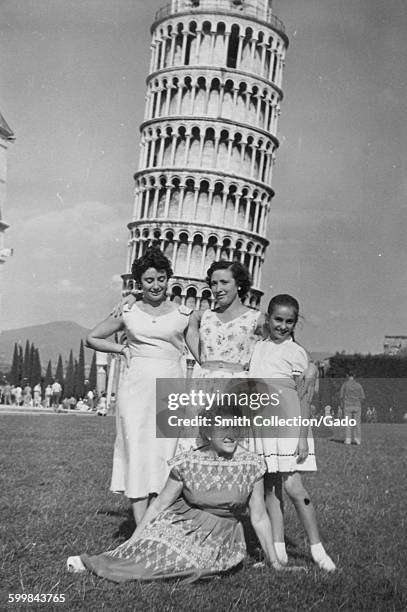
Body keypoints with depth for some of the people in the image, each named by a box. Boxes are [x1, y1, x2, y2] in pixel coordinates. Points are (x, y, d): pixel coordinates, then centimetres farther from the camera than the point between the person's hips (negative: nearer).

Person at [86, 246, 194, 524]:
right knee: (137, 452, -4)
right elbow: (92, 338, 18)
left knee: (166, 454, 0)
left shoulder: (184, 314, 7)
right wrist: (123, 349, 8)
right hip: (136, 385, 0)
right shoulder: (128, 312, 9)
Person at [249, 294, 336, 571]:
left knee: (292, 485, -10)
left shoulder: (296, 353, -3)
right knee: (270, 486, 6)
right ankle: (278, 550, 14)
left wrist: (303, 436, -10)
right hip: (262, 422, 5)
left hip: (288, 423, -5)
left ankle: (317, 549, 2)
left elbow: (304, 398, -5)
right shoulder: (258, 348, 12)